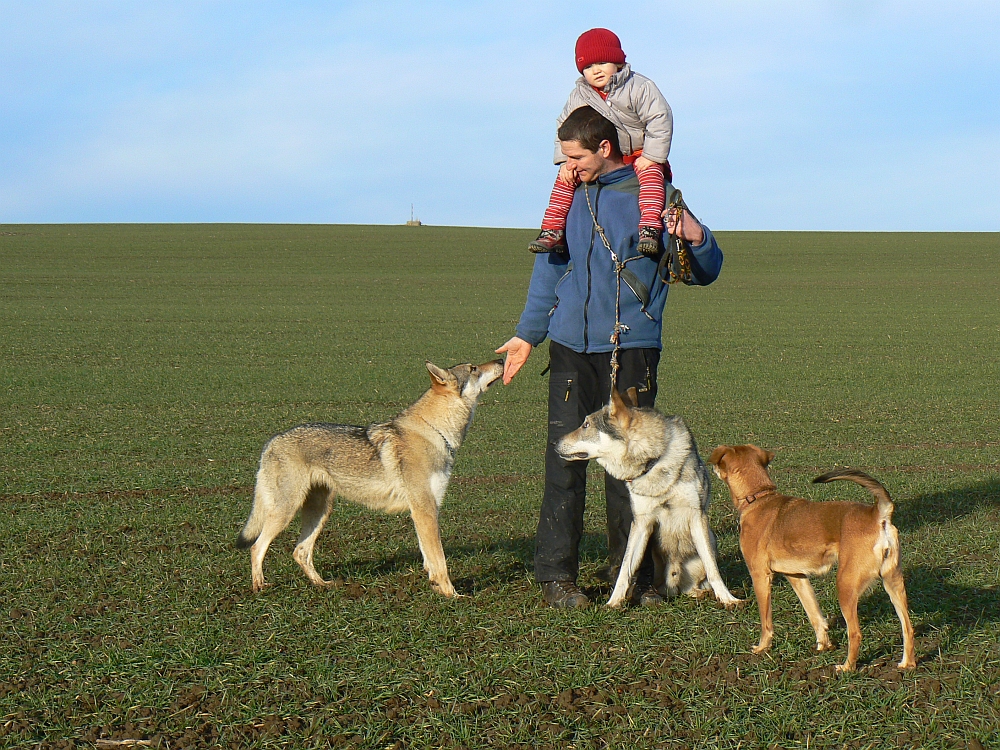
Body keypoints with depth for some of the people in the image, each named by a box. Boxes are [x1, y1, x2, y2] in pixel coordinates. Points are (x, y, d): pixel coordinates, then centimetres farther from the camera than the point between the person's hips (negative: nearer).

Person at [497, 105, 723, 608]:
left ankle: (631, 572, 12)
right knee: (565, 456, -3)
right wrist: (527, 333, 22)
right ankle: (555, 573, 1)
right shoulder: (569, 195, 11)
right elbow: (549, 266, 22)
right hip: (571, 345, 3)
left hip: (631, 346, -3)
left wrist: (697, 238, -21)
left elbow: (704, 272, 1)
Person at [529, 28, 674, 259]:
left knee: (651, 172, -34)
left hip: (639, 154, -4)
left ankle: (650, 227, -46)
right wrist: (565, 160, -5)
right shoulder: (578, 96, -2)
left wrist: (650, 156, -21)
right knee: (566, 177, -11)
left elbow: (660, 120, -17)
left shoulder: (639, 87, -15)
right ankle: (553, 231, -10)